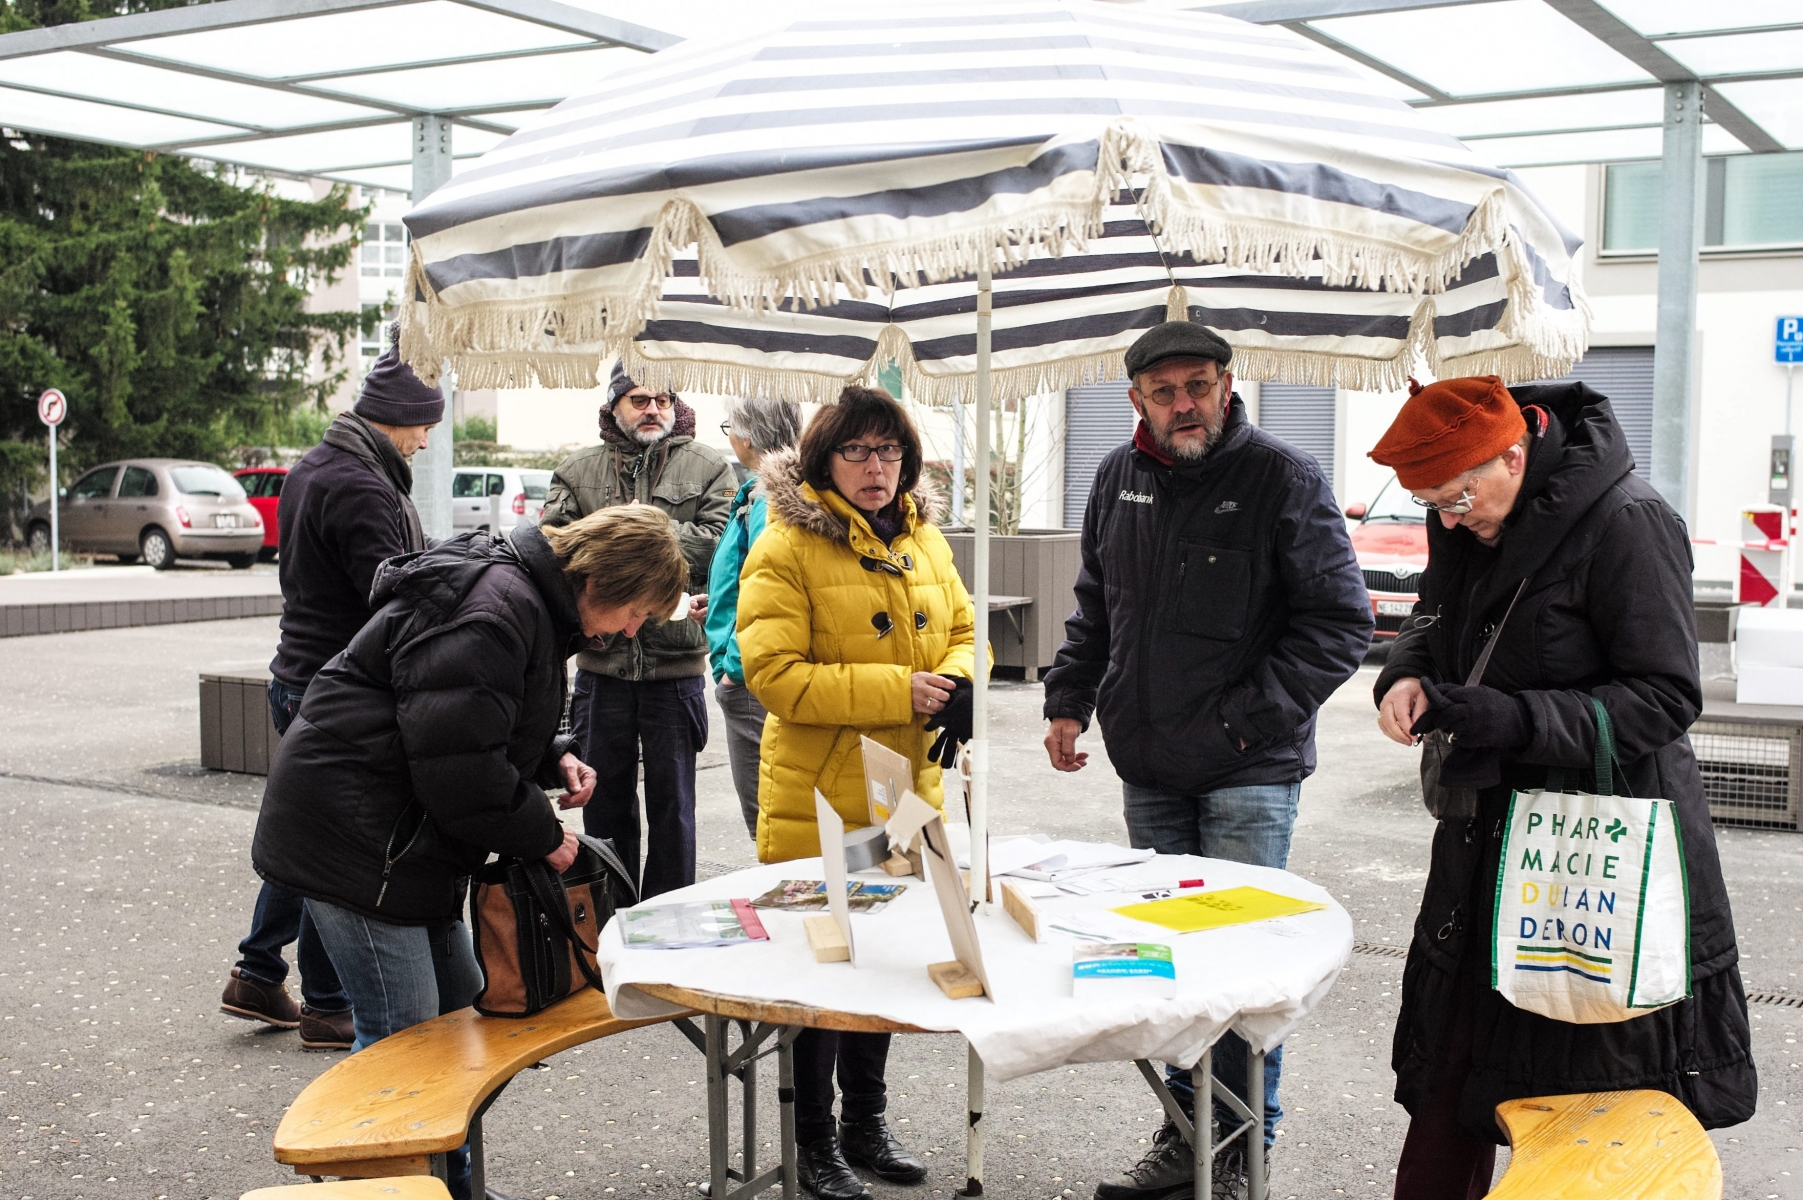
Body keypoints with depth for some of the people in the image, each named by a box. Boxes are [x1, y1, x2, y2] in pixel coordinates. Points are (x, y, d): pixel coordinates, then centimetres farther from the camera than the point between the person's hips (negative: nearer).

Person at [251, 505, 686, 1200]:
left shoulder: (527, 597, 12)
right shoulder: (493, 612, -23)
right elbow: (460, 764, -26)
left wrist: (552, 759, 7)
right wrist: (542, 836, -13)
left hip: (407, 834, 11)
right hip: (351, 838, -11)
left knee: (456, 1007, 15)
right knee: (402, 1034, -9)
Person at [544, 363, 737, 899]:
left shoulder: (709, 468, 3)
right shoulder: (576, 472, 10)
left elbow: (720, 540, -12)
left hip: (676, 665, -2)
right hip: (601, 664, 2)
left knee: (672, 804, 7)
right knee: (604, 799, 12)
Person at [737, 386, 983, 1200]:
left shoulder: (922, 540, 9)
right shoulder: (785, 548, -13)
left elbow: (962, 630, 16)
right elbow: (774, 673, -20)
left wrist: (959, 685, -7)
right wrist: (898, 692, -23)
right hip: (819, 802, -6)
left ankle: (866, 1122, 35)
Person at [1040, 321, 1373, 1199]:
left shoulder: (1284, 478, -10)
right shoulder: (1119, 477, 8)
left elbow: (1341, 623, -10)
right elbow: (1095, 606, 22)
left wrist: (1248, 718, -15)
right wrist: (1069, 698, 10)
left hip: (1250, 772, -6)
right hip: (1150, 766, 6)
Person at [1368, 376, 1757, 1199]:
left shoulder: (1627, 523, -17)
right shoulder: (1465, 527, 5)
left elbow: (1665, 697, -18)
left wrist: (1511, 718, -27)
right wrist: (1408, 675, -3)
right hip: (1487, 841, 7)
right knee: (1450, 1079, 10)